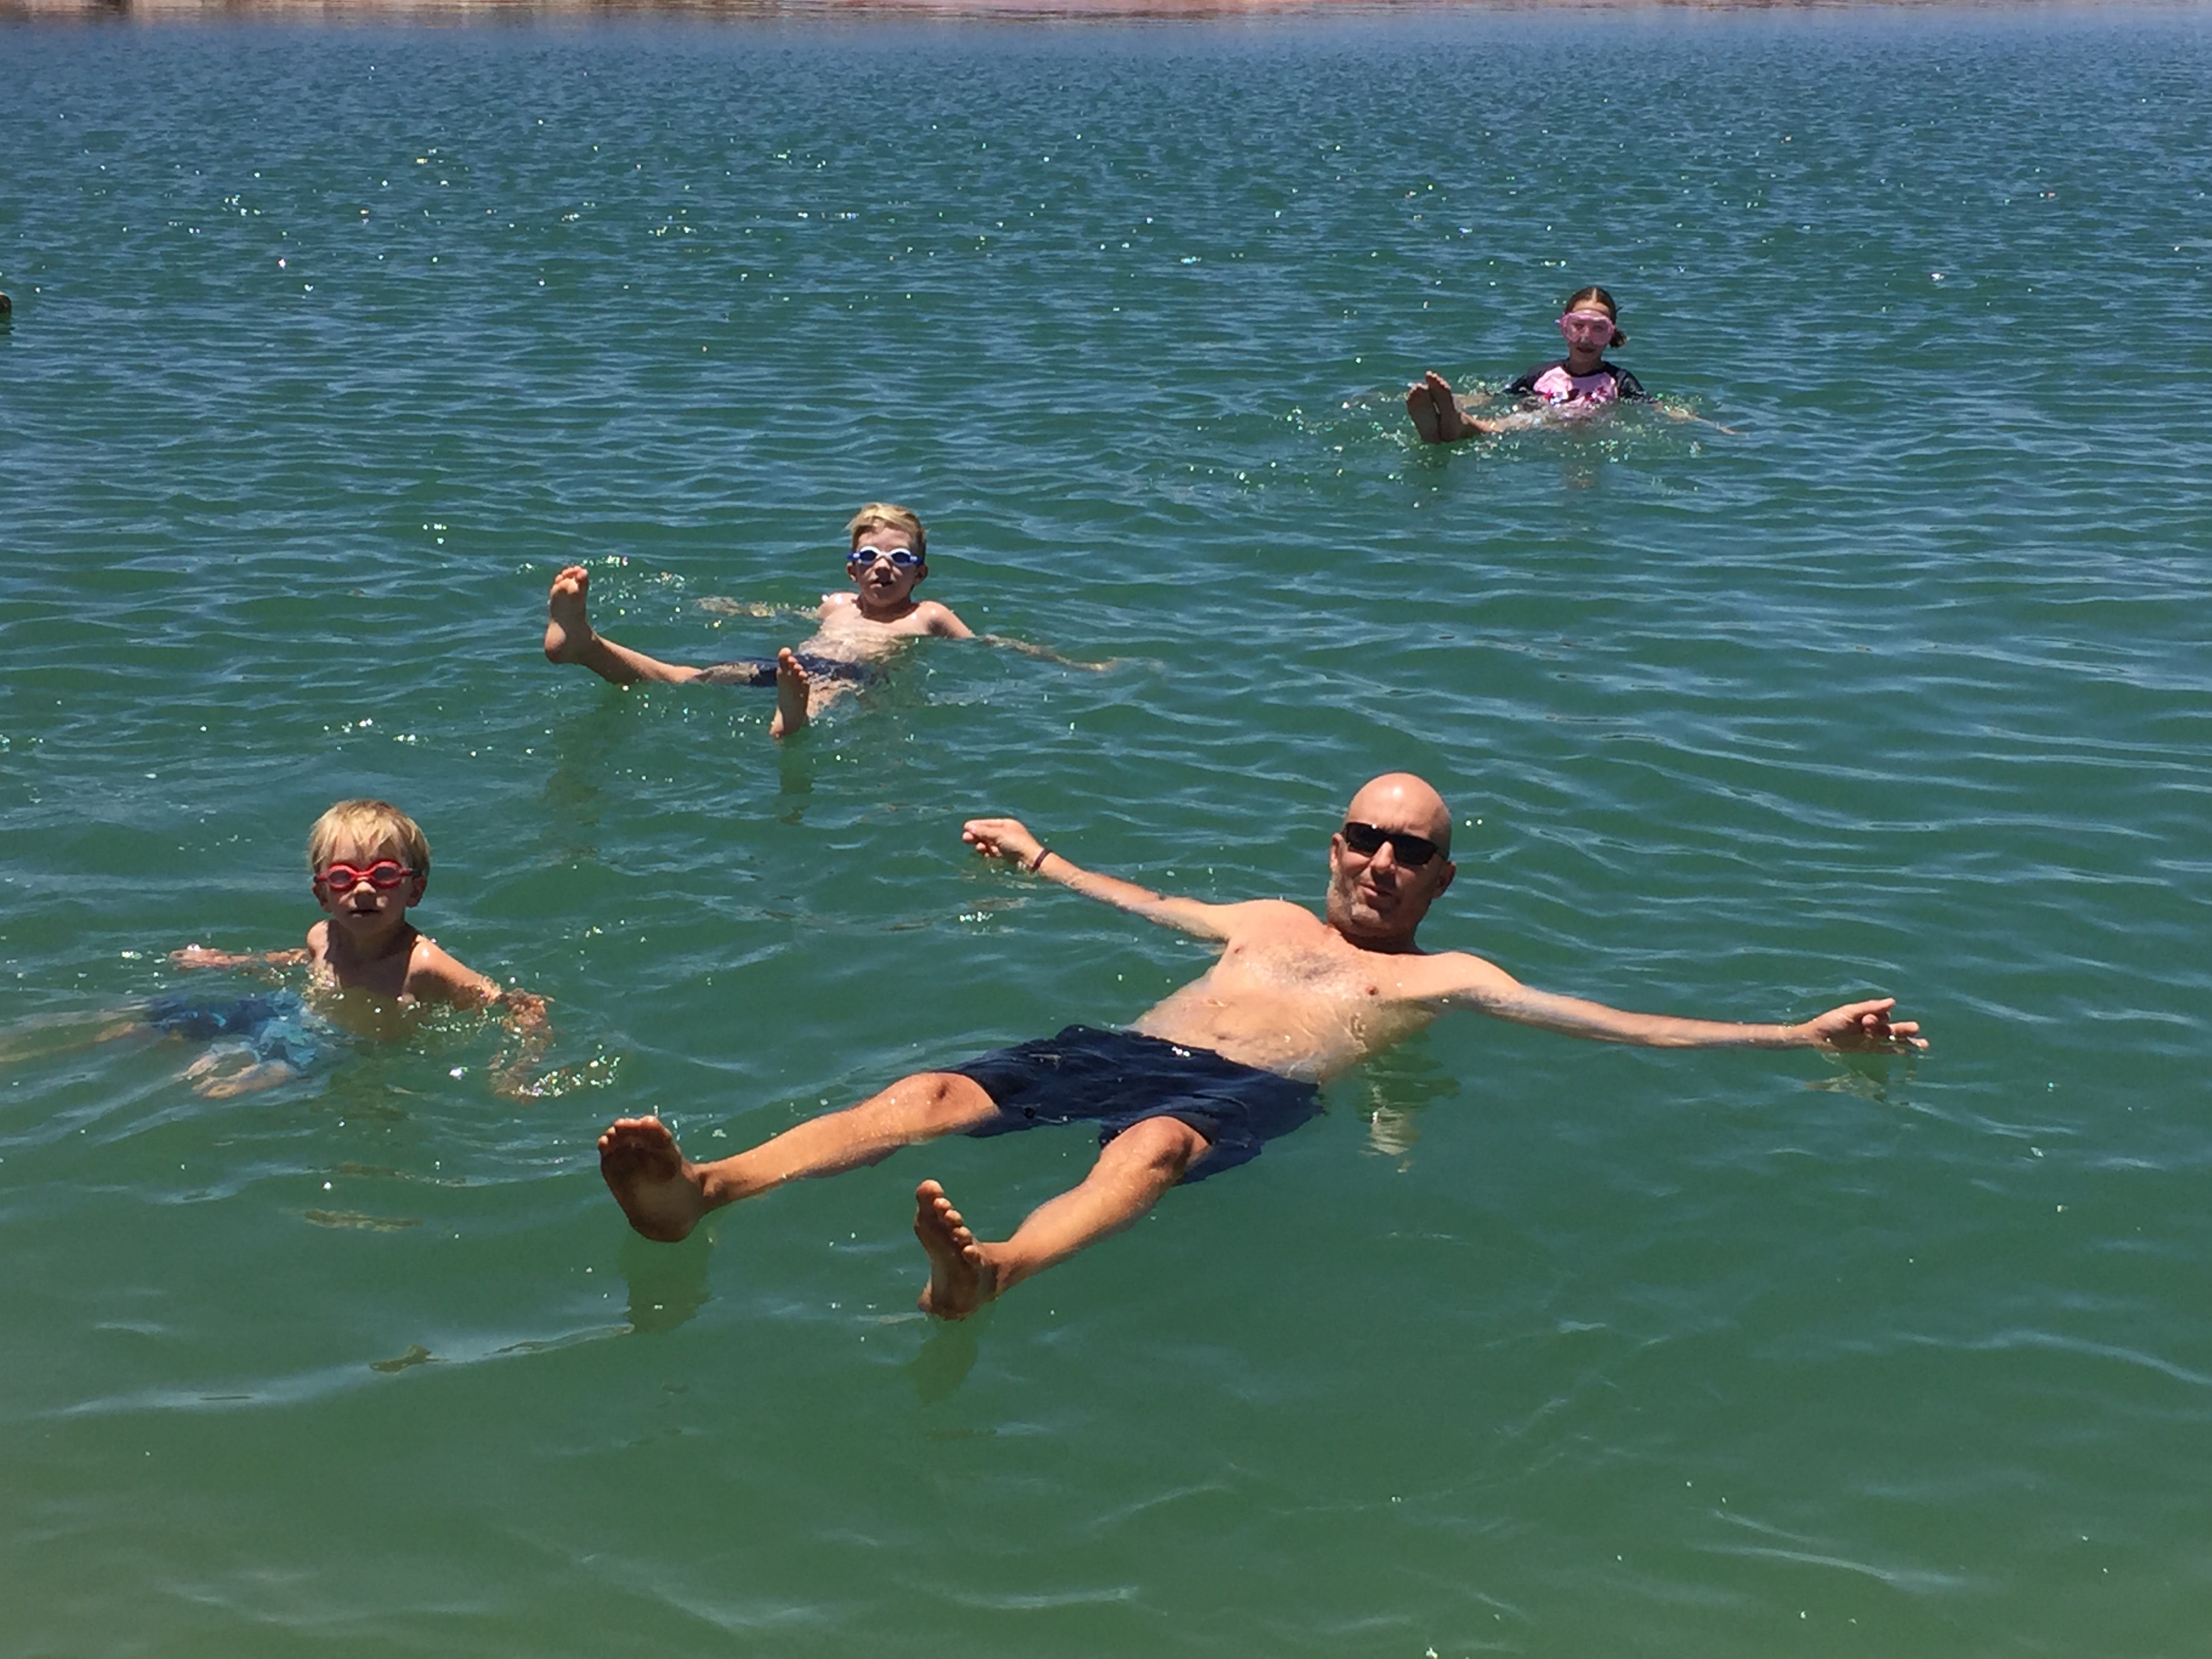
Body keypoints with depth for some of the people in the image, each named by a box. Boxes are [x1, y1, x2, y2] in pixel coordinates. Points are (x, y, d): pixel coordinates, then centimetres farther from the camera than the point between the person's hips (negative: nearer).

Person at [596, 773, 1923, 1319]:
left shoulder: (1443, 978, 20)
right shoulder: (1271, 922, 34)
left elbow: (1619, 1024, 15)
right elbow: (1153, 906, 51)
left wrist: (1806, 1036, 8)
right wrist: (1044, 861, 63)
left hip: (1244, 1095, -5)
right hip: (1120, 1049, 5)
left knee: (1152, 1147, -41)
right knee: (940, 1092, -22)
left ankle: (989, 1276, -72)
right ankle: (704, 1191, -41)